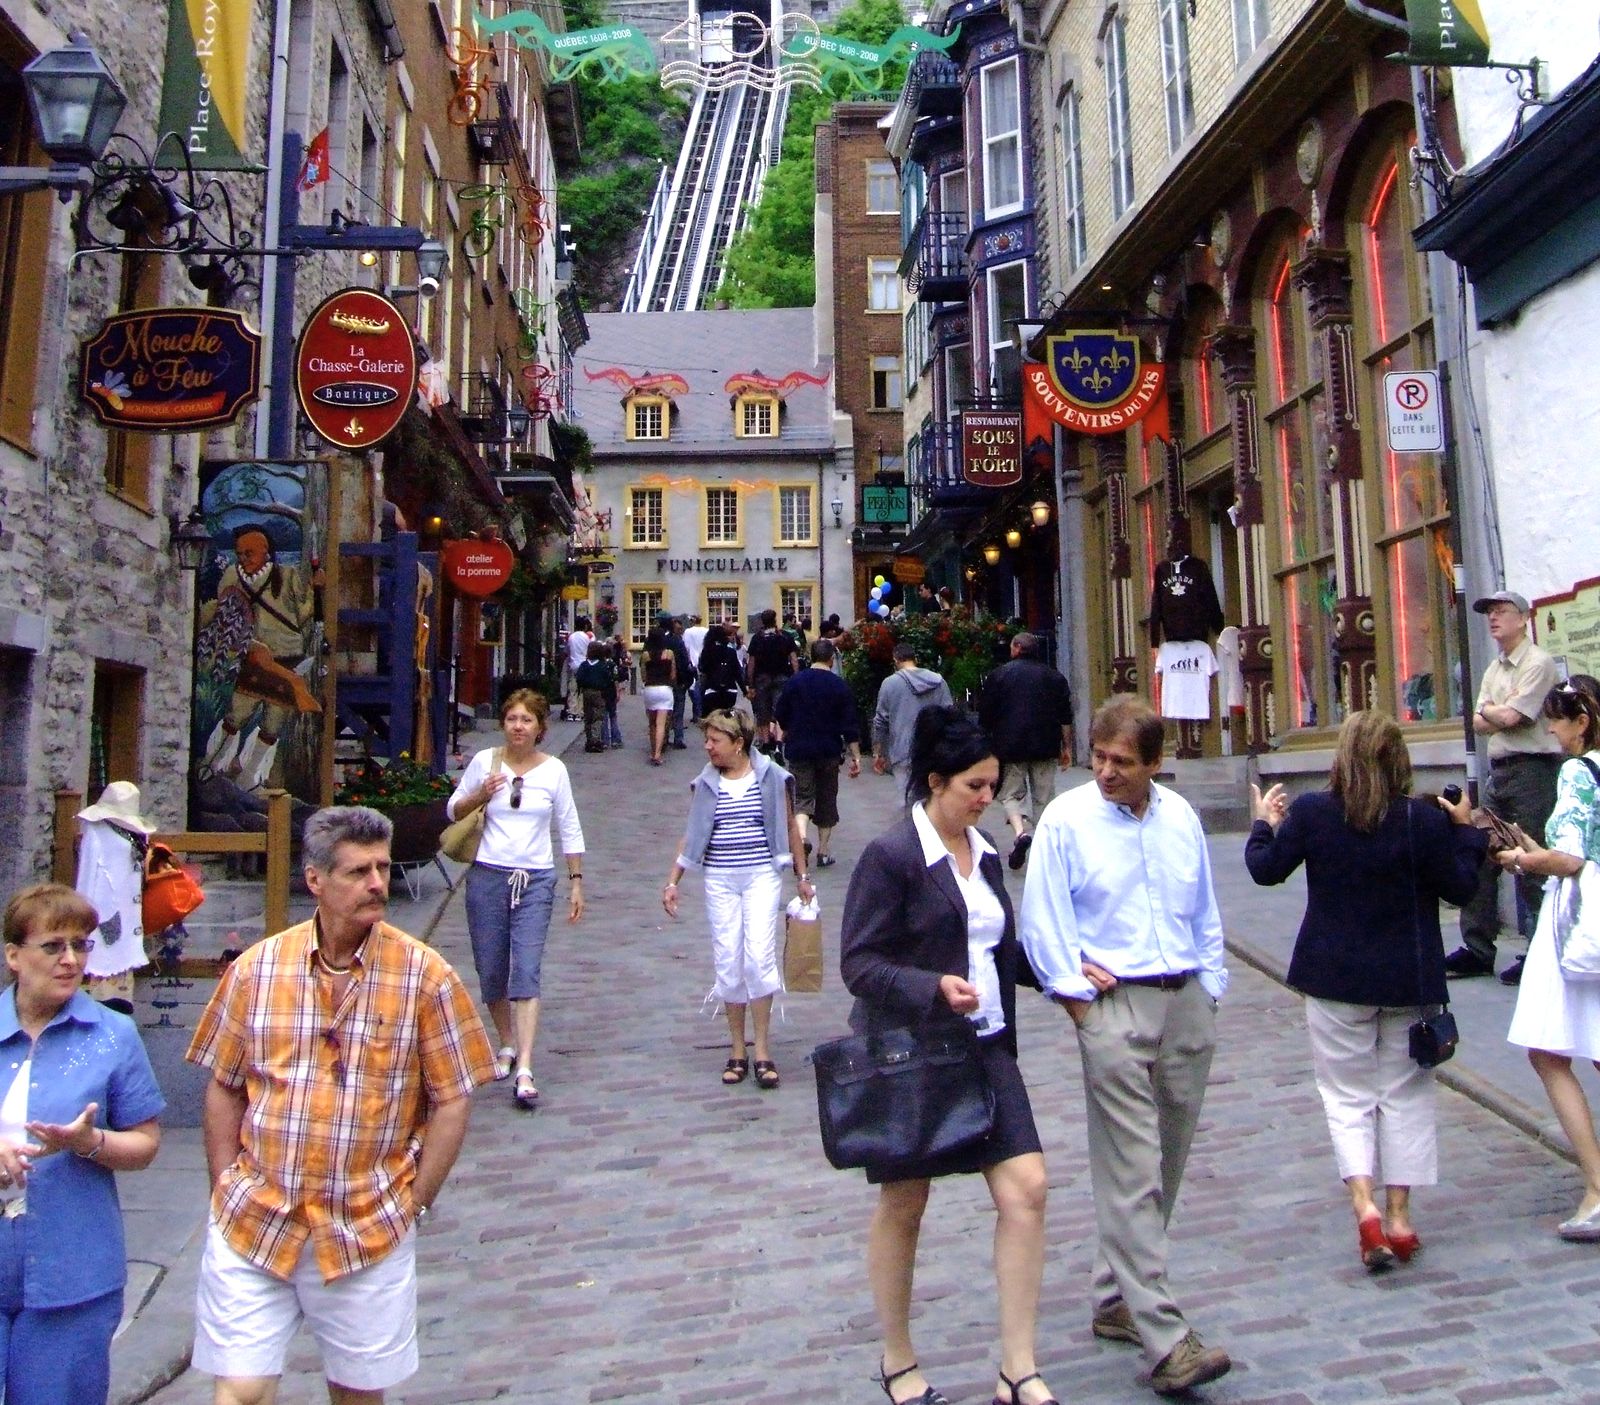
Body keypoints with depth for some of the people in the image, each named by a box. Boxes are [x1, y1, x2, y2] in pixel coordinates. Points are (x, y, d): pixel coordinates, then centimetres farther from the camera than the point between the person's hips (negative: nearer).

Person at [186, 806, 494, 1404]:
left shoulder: (424, 976, -9)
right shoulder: (255, 969, -3)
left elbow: (452, 1101, -4)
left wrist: (412, 1204, -3)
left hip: (370, 1231, 0)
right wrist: (226, 1194, 3)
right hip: (254, 1225, 1)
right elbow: (223, 1090, 5)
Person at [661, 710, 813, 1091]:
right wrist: (672, 881, 6)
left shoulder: (771, 777, -1)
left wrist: (802, 876, 9)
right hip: (719, 880, 2)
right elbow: (692, 835, 10)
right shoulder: (705, 783, 6)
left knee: (759, 956, -12)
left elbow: (790, 827, 7)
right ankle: (737, 1051, 14)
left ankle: (762, 1051, 0)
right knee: (728, 962, 2)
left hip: (761, 877, -2)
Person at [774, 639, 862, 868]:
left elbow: (780, 716, 5)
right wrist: (855, 757, -1)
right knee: (827, 800, 13)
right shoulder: (840, 686, -4)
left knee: (802, 797, 3)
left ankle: (801, 837, -26)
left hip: (799, 749, 0)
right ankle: (823, 853, 16)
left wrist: (788, 734, 26)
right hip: (829, 752, 0)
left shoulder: (794, 681, -1)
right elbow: (850, 725, -6)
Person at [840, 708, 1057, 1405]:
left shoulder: (984, 855, 9)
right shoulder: (891, 856, -13)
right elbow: (858, 963, -16)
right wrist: (933, 989, -29)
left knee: (1026, 1189, -3)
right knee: (902, 1206, 9)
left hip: (985, 1046, 6)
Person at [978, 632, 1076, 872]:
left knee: (1012, 794, 6)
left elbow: (985, 717, 1)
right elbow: (1066, 717, 6)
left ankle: (1021, 831, -20)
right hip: (1046, 748, 2)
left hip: (1010, 747, -2)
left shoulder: (999, 675, 0)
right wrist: (1067, 748, 12)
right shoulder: (1054, 676, 7)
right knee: (1044, 797, 10)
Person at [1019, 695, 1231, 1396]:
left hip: (1187, 1001, 6)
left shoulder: (1180, 816, 8)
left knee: (1166, 1164, 12)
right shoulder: (1065, 819, -6)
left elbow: (1205, 913, 17)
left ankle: (1118, 1302, 28)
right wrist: (1077, 997, -9)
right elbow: (1040, 922, -5)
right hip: (1114, 1006, -5)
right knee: (1132, 1174, -6)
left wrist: (1210, 991, 12)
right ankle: (1165, 1340, -1)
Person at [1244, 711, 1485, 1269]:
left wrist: (1263, 824, 16)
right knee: (1405, 1093, 14)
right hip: (1409, 980, 1)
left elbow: (1266, 869, -1)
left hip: (1335, 980, 0)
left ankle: (1363, 1202, -8)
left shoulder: (1310, 813, -10)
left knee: (1347, 1095, 9)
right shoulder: (1424, 821, -11)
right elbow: (1460, 888, -2)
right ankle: (1399, 1214, 17)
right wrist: (1466, 831, 11)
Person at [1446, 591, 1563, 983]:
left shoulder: (1538, 663, -7)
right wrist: (1502, 712, -11)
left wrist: (1489, 710, 3)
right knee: (1480, 859, 6)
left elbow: (1510, 718, -16)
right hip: (1499, 770, 8)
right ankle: (1477, 950, 13)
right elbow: (1478, 724, 8)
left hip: (1532, 769, -8)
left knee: (1530, 864, -5)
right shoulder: (1493, 670, 18)